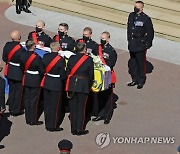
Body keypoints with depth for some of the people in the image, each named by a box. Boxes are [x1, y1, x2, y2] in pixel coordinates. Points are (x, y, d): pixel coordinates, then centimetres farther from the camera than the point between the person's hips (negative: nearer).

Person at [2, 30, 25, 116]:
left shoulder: (7, 45, -9)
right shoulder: (21, 49, -26)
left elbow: (4, 58, 1)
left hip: (9, 72, 6)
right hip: (19, 73, -6)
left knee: (11, 90, 20)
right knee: (18, 91, 9)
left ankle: (11, 109, 31)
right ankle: (16, 110, 18)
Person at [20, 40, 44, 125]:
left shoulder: (22, 56, -7)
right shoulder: (37, 58, -25)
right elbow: (42, 71, -18)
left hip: (26, 80, 6)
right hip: (35, 80, -6)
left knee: (27, 99, 15)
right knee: (34, 100, 5)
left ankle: (28, 119, 24)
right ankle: (33, 120, 13)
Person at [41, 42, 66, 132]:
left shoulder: (45, 57, -5)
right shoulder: (60, 60, -20)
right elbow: (63, 75, -16)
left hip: (46, 83, 5)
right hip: (56, 85, -5)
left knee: (47, 104, 16)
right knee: (55, 106, 5)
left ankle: (47, 124, 26)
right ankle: (53, 126, 12)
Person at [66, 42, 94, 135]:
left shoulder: (72, 58, 0)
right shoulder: (89, 60, -7)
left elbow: (67, 72, 3)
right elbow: (91, 75, -2)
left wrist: (68, 88, 10)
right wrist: (89, 87, 13)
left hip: (72, 85, 3)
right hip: (83, 85, -3)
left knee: (73, 107, 11)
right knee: (81, 107, 6)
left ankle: (73, 129, 17)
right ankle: (80, 129, 10)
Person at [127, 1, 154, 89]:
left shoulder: (146, 19, -12)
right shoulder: (131, 15, 5)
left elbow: (150, 32, -8)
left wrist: (148, 44, -7)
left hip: (141, 45, -6)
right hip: (132, 44, 6)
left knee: (141, 63, 2)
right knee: (132, 63, 12)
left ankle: (141, 81, 15)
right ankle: (135, 79, 26)